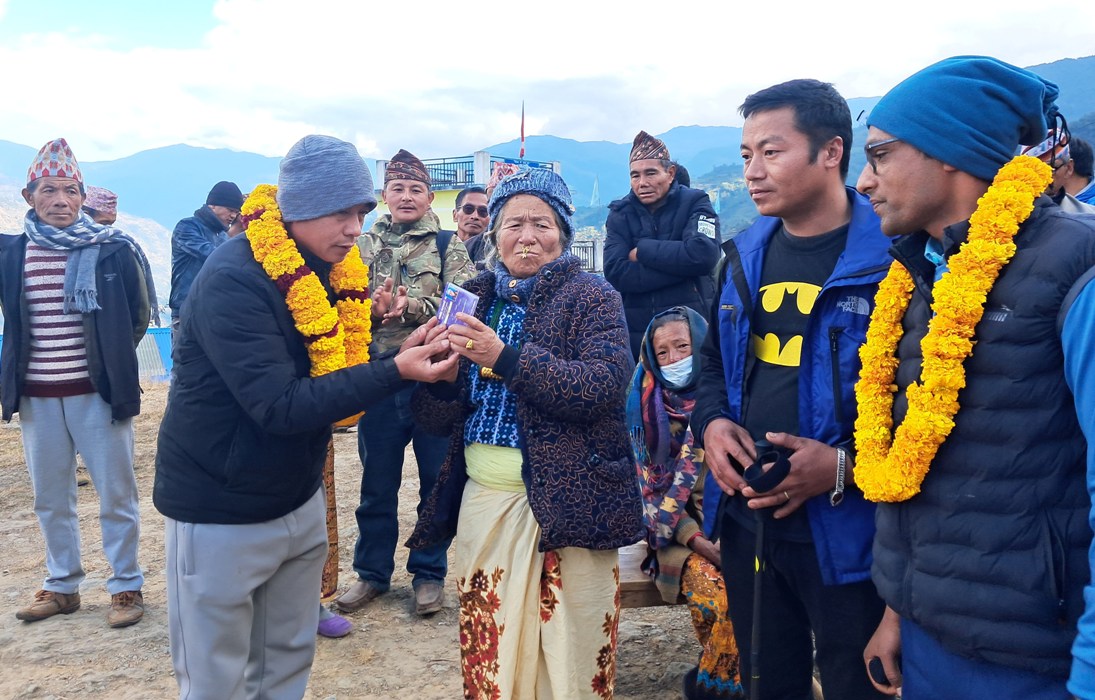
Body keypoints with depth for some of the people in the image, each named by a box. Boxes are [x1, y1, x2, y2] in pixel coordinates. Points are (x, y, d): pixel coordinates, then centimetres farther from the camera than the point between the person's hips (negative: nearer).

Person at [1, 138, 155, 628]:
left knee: (116, 495, 4)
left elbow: (140, 313, 4)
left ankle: (126, 585, 18)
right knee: (50, 499, 15)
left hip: (97, 392, -3)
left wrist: (111, 357, 6)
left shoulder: (112, 249, -6)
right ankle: (62, 586, 30)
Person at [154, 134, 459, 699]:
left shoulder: (336, 270, 1)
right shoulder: (233, 278, -23)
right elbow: (280, 406, -29)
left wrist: (405, 355, -13)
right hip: (220, 515, -6)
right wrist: (396, 373, -34)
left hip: (300, 501, 7)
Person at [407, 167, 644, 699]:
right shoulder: (475, 300, 10)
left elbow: (603, 386, -19)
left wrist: (506, 357, -25)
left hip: (568, 502, -4)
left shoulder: (593, 297, -2)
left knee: (572, 652, 4)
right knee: (487, 651, 12)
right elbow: (437, 419, 8)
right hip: (483, 501, 4)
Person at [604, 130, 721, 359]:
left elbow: (702, 255, -19)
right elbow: (615, 273, -10)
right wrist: (680, 264, -16)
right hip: (636, 333, 2)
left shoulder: (695, 203, 0)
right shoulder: (620, 214, 5)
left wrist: (642, 251, -10)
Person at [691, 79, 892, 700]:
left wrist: (847, 467, -23)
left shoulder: (891, 258, -14)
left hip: (846, 531, -5)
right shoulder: (744, 257, 7)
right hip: (746, 521, 6)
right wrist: (712, 423, -1)